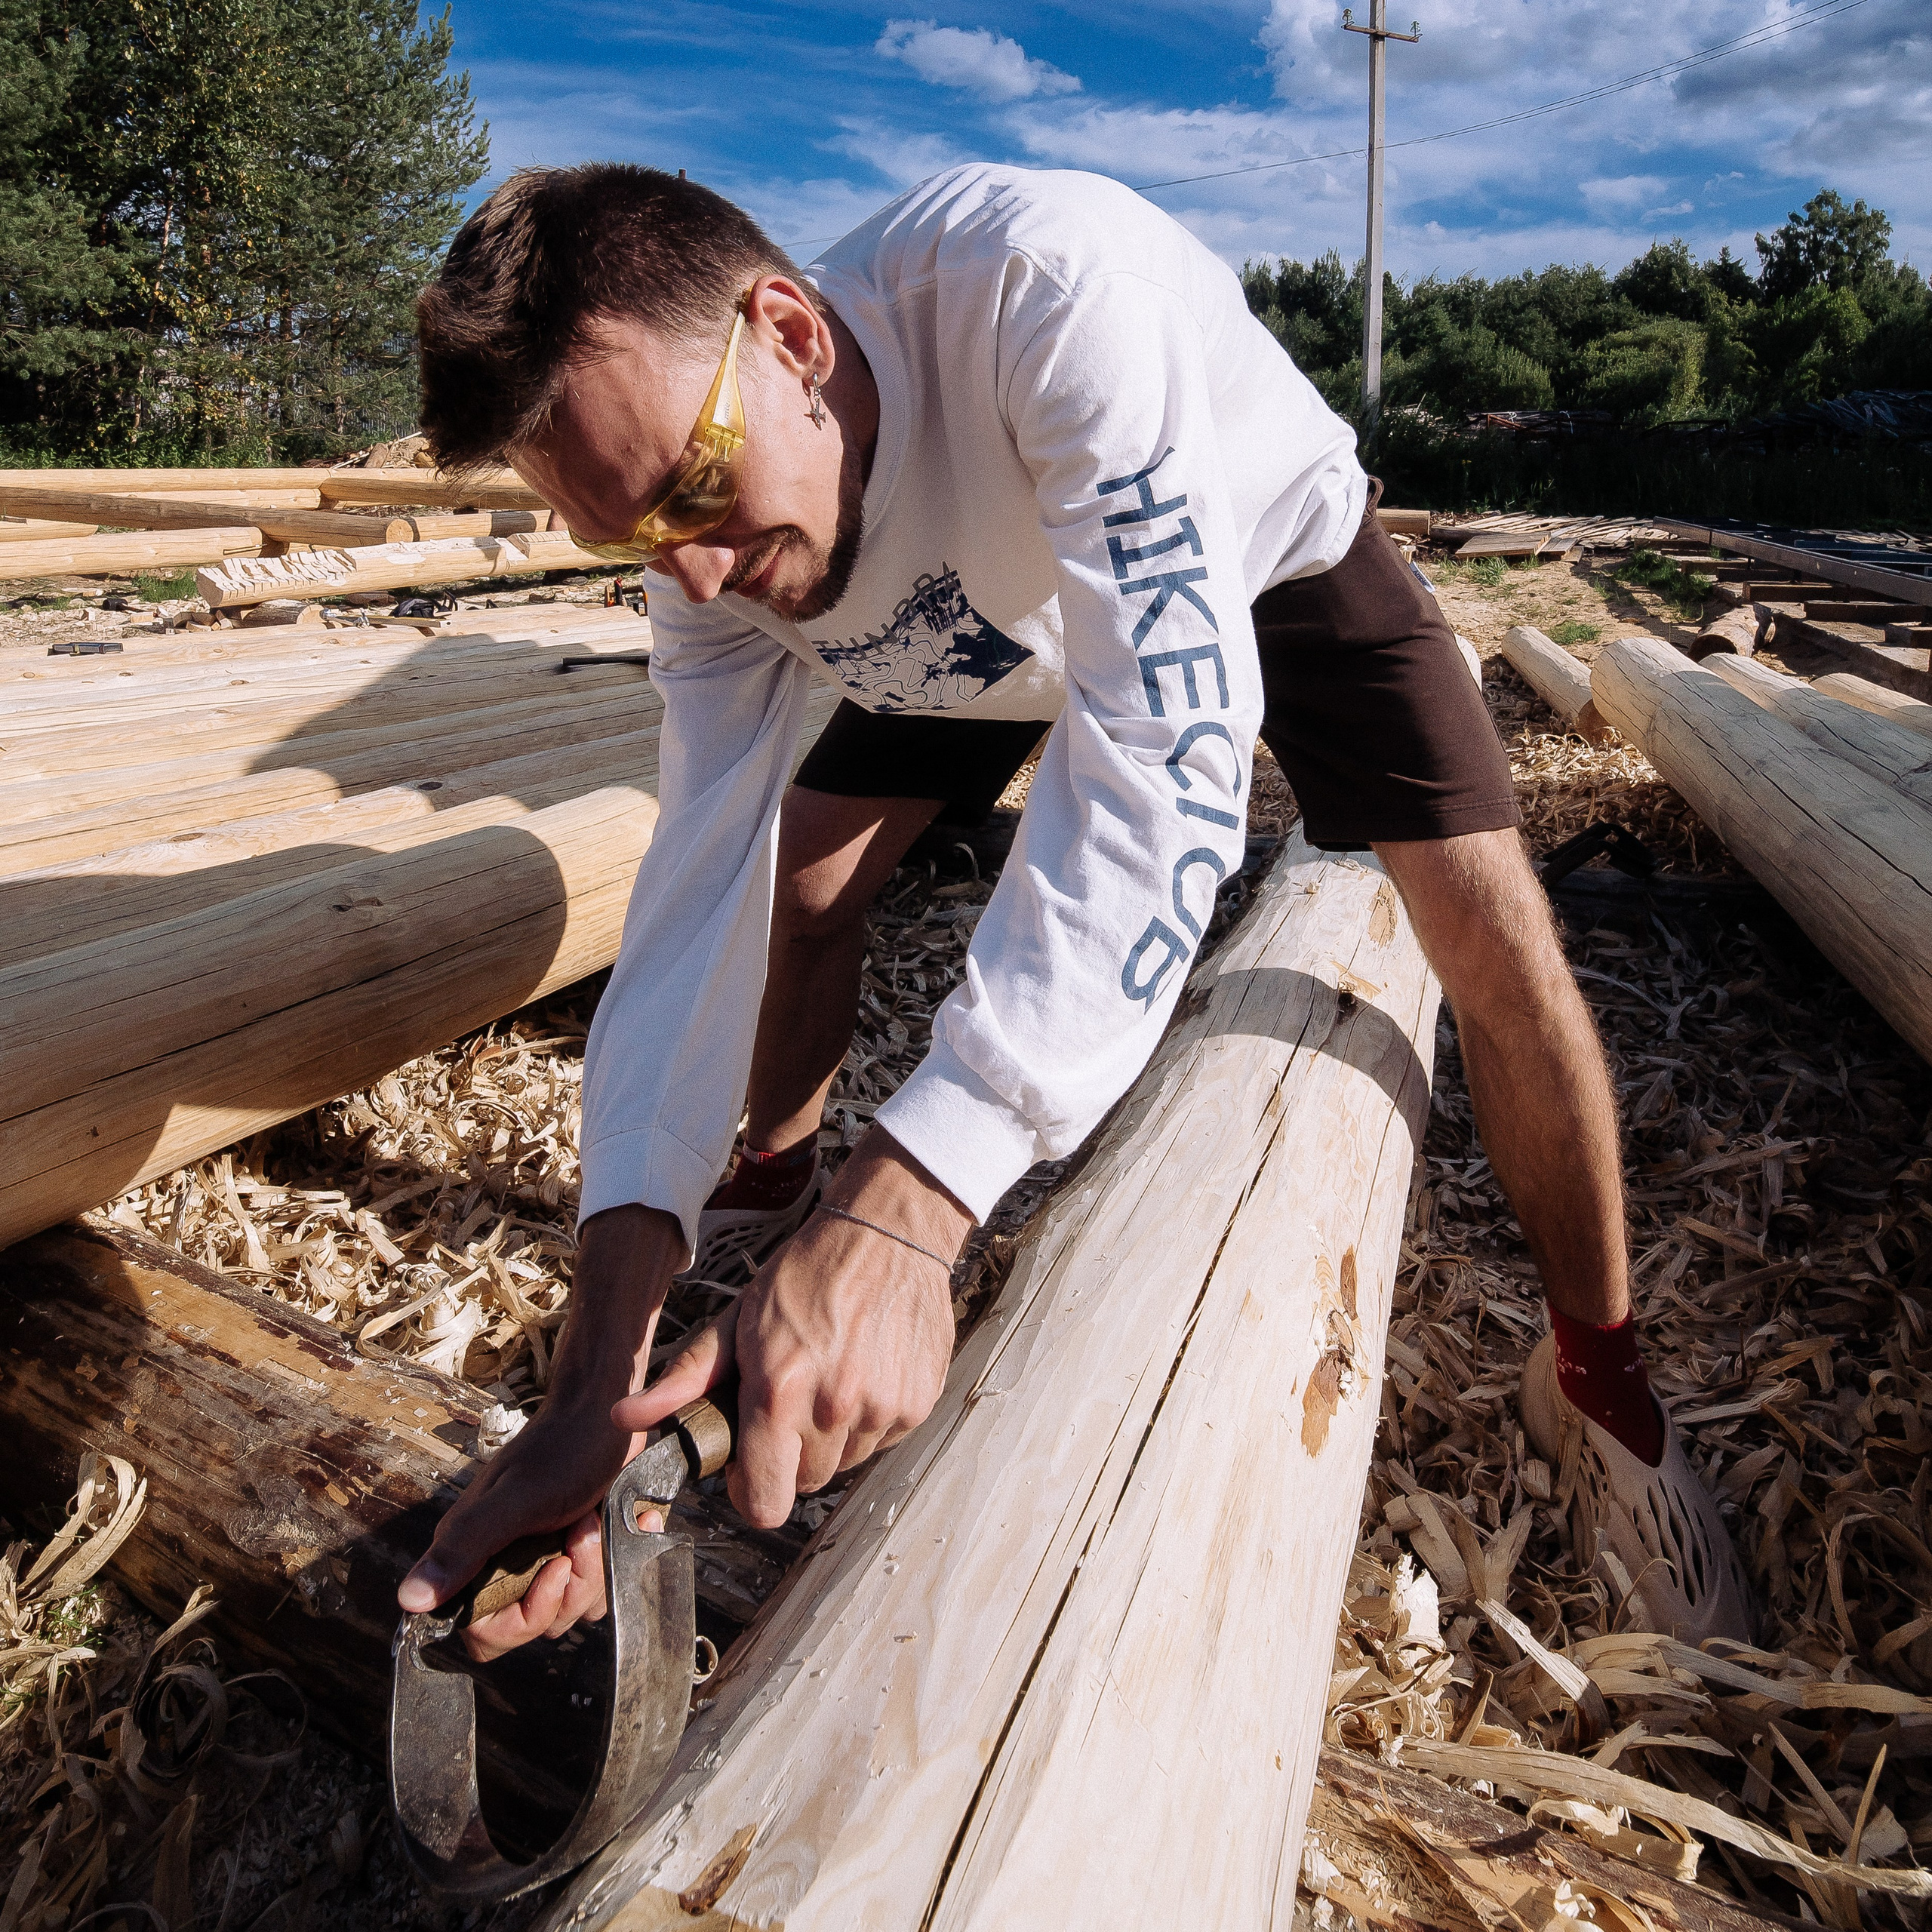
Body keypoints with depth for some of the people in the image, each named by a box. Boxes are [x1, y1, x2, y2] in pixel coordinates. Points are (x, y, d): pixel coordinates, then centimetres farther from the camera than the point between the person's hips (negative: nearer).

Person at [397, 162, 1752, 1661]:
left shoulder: (1048, 279, -43)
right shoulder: (715, 577, -25)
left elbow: (1165, 746, -51)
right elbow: (701, 889, -29)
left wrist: (906, 1202, -61)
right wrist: (598, 1377, -39)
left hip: (1273, 560, -3)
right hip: (997, 611, 4)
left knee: (1501, 953, -17)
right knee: (802, 873, -7)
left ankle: (1600, 1381, 8)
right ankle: (778, 1177, 23)